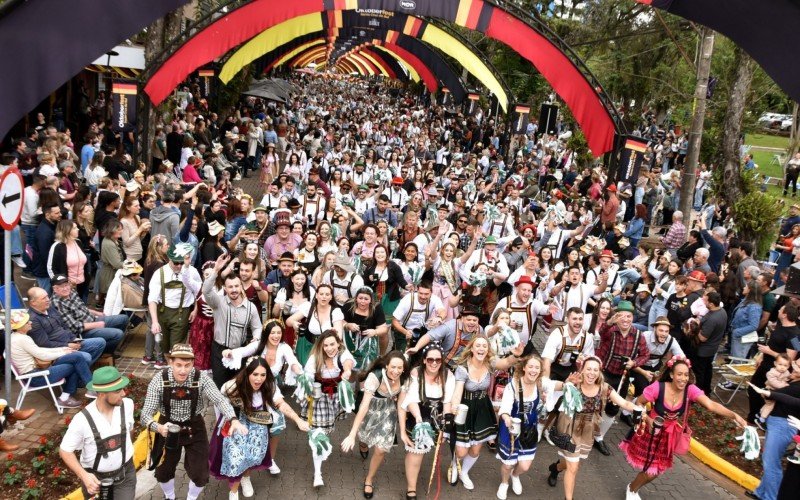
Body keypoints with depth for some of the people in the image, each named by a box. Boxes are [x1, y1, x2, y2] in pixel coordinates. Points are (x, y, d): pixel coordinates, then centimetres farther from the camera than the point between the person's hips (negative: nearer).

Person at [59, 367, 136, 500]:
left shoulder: (127, 405, -15)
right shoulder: (83, 419, -25)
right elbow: (65, 450, -12)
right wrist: (84, 476, -22)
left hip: (125, 474, 2)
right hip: (95, 477, -1)